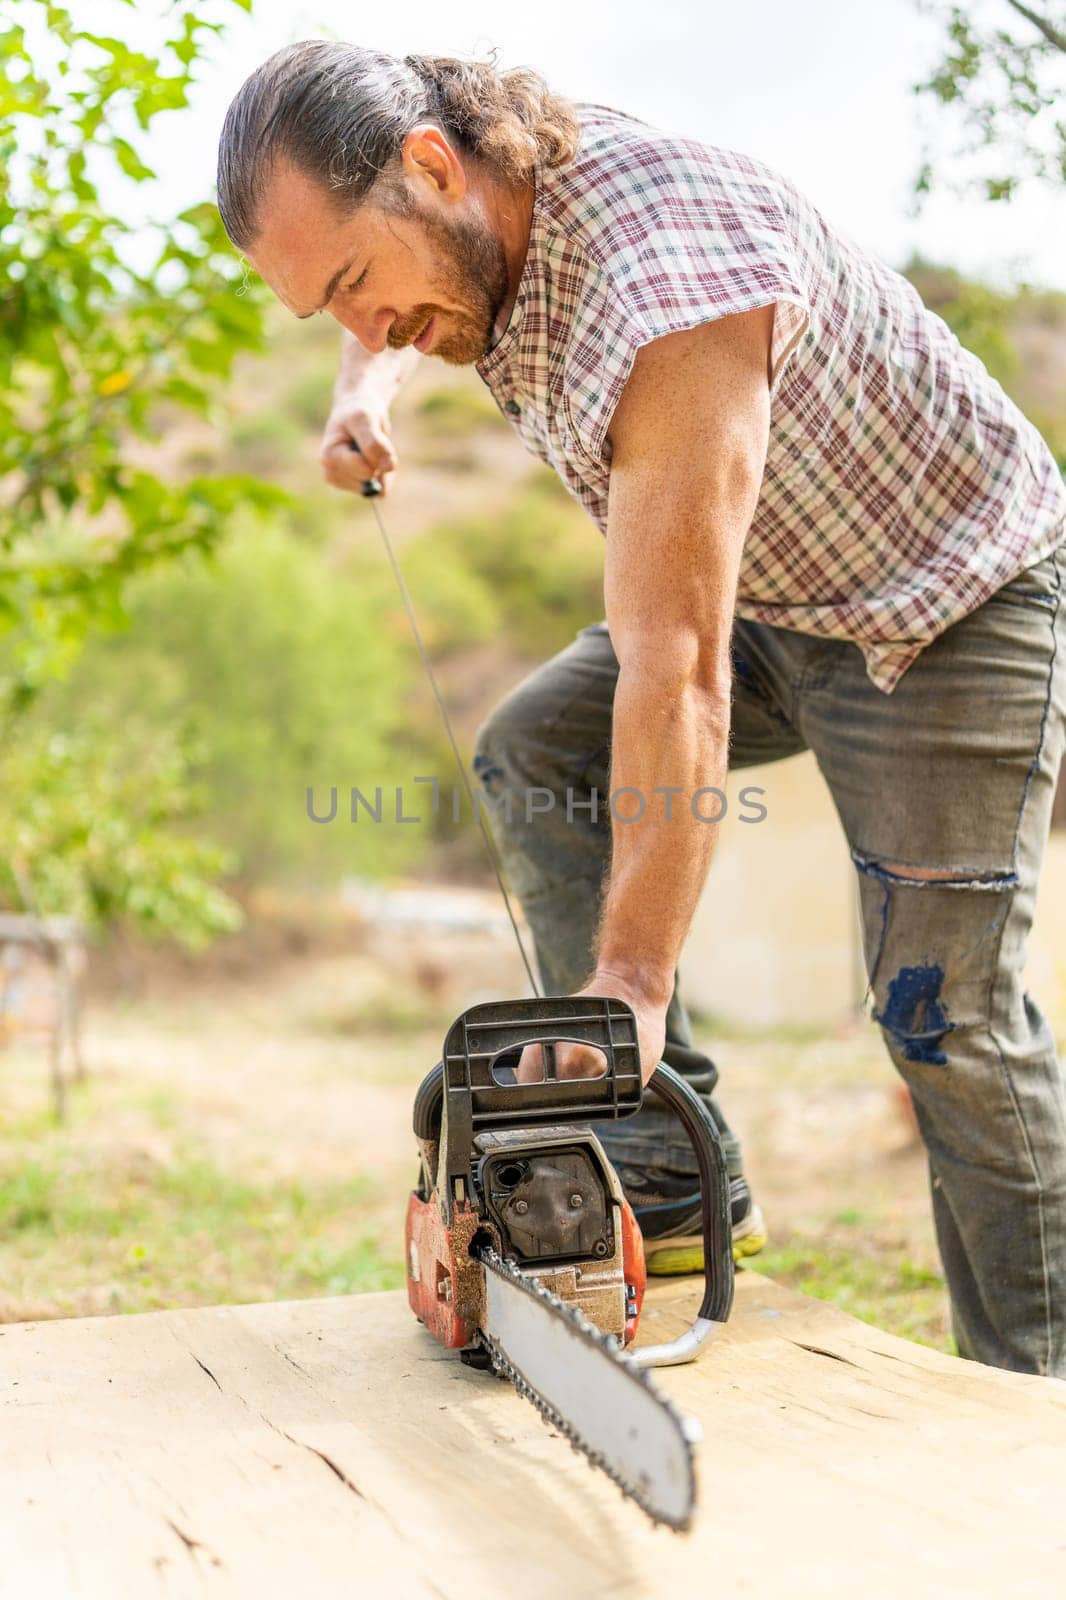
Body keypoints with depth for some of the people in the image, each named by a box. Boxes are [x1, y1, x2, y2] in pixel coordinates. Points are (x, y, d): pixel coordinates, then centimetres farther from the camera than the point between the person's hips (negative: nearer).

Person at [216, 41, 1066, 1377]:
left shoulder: (666, 276, -35)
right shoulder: (476, 213, -8)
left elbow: (677, 678, -36)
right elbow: (380, 321, 20)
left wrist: (634, 978, -33)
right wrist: (365, 391, -4)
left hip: (955, 602, -8)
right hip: (766, 592, 9)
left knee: (947, 1013, -10)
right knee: (533, 749, -5)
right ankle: (671, 1175, -5)